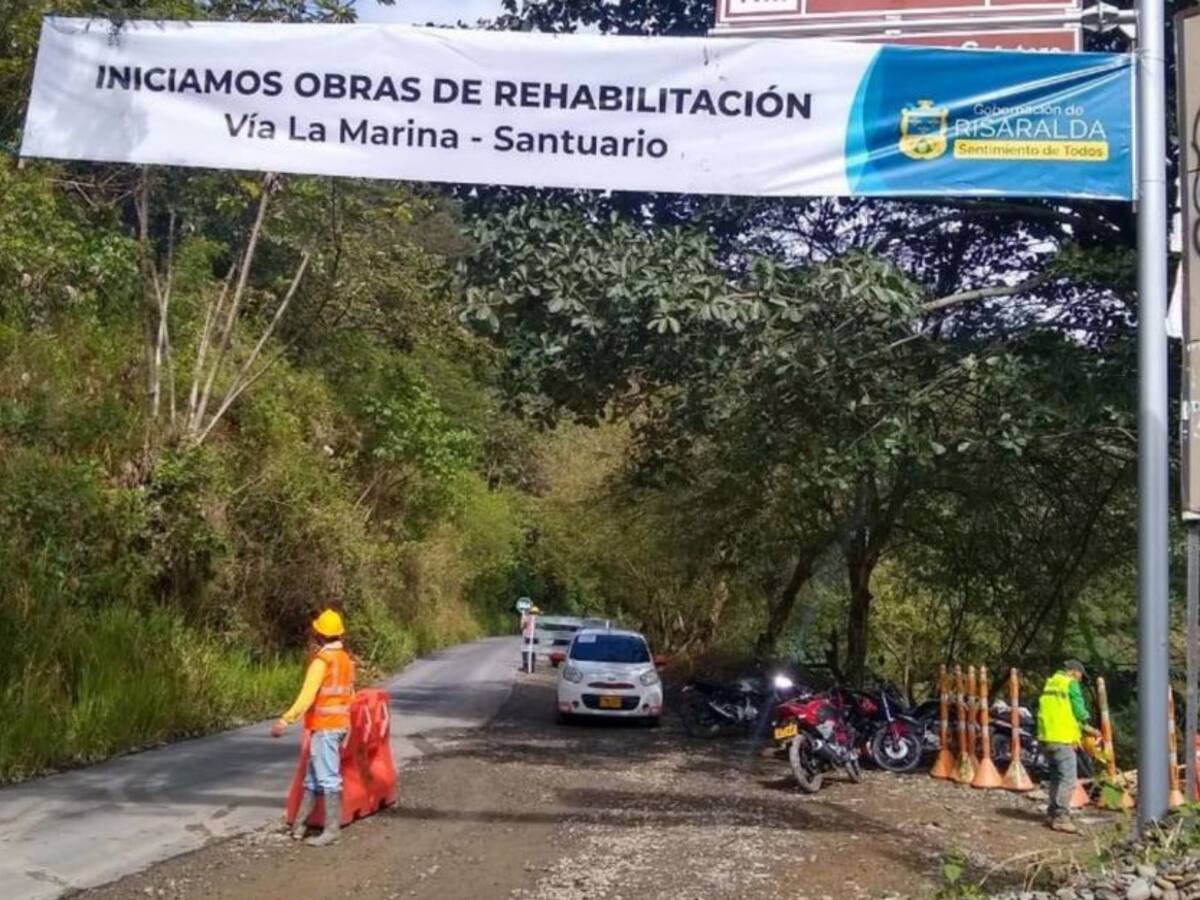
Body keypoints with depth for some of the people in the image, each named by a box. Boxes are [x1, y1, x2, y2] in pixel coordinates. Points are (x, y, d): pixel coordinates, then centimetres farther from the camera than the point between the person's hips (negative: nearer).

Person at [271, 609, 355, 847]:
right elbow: (349, 693, 18)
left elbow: (307, 695, -24)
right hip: (340, 723, 9)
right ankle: (299, 824, 21)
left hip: (325, 726, -9)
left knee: (328, 778, -6)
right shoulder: (345, 658, 12)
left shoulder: (322, 660, -14)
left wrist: (286, 720, -28)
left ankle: (331, 830, -4)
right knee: (313, 776, 15)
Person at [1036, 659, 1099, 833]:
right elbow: (1079, 710, -9)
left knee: (1055, 777, 18)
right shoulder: (1071, 684, -5)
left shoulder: (1049, 684, 18)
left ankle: (1052, 813, 21)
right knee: (1068, 780, -6)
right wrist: (1087, 728, 9)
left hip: (1046, 737, 9)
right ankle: (1061, 818, -9)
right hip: (1063, 739, -8)